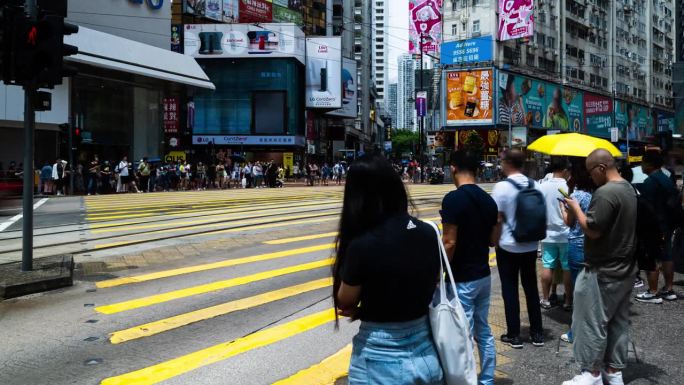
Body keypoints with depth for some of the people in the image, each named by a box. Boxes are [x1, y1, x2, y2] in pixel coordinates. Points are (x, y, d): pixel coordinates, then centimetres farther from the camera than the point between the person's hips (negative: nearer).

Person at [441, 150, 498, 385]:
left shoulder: (453, 199, -18)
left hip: (462, 279, -8)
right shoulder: (488, 200, 4)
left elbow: (449, 243, -20)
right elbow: (493, 240, 10)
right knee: (484, 332, 18)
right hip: (483, 275, 8)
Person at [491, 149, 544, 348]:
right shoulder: (535, 185, 0)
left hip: (508, 247, -5)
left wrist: (495, 241, 0)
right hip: (530, 246, 5)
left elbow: (497, 220, -14)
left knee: (510, 290, 6)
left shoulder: (502, 187, -16)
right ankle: (537, 333, 23)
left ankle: (514, 336, 13)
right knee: (531, 288, 15)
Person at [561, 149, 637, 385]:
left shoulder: (605, 192, -21)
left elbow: (593, 230, -23)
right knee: (618, 322, 16)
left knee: (592, 322, 2)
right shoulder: (629, 189, 10)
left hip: (602, 272, -10)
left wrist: (576, 209, -10)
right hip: (625, 269, 10)